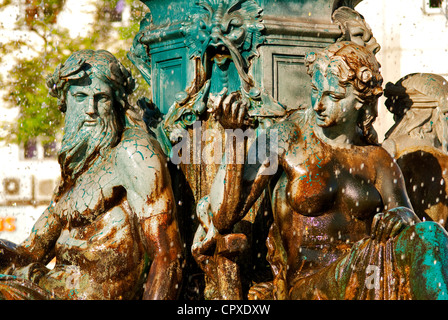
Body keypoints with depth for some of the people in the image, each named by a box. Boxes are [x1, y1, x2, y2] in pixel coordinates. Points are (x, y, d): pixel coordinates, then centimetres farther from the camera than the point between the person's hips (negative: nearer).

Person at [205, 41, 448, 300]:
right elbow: (223, 219, -7)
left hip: (367, 278, 4)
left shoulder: (377, 161, 11)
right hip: (308, 285, -4)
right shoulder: (284, 140, 0)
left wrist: (404, 215, -19)